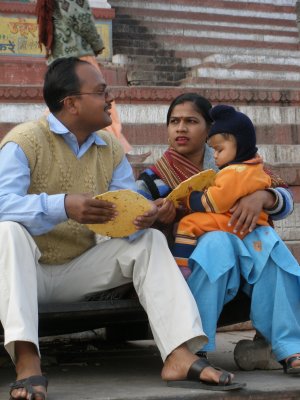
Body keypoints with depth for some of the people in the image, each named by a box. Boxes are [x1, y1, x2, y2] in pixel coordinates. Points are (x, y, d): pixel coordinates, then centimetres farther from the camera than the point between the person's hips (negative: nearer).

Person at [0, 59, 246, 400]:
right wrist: (62, 206, -43)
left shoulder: (111, 149, 6)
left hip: (76, 274, 5)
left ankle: (179, 355, -25)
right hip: (27, 271, -5)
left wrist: (142, 219, -27)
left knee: (150, 242, -9)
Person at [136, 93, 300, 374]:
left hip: (240, 263, 3)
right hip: (187, 269, -2)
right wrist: (155, 220, -26)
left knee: (264, 238, -28)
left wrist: (262, 197, -18)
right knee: (217, 241, -33)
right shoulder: (154, 179, 5)